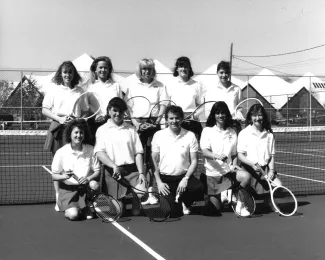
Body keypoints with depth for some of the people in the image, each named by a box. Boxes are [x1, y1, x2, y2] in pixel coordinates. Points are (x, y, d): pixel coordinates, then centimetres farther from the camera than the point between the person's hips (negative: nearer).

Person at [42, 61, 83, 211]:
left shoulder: (79, 91, 11)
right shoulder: (54, 89, 8)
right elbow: (44, 110, 5)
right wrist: (59, 118, -10)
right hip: (59, 128, -1)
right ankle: (58, 198, 8)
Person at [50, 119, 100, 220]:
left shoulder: (90, 150, -2)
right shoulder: (61, 152, -6)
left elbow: (97, 171, -1)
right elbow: (54, 176, -2)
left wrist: (89, 178, -22)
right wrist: (64, 176, -23)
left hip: (86, 187, 2)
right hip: (68, 189, -2)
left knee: (94, 185, -33)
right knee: (73, 215, -26)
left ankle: (86, 207, -1)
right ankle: (68, 209, 14)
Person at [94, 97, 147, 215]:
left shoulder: (131, 129, 12)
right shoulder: (102, 130, 6)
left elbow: (138, 152, 8)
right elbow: (99, 152, -6)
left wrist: (141, 173, -3)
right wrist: (114, 166, -20)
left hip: (131, 170, 2)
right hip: (112, 172, -2)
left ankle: (135, 205, 8)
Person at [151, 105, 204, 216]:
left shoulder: (190, 135, -1)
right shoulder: (158, 135, 0)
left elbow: (194, 161, 0)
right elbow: (154, 160, 3)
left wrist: (185, 179, -14)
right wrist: (158, 182, -7)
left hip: (184, 176, 1)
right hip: (165, 178, 0)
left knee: (199, 189, -31)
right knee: (173, 212, -17)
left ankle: (185, 202, 3)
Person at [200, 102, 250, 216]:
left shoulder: (232, 132, 7)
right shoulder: (207, 131, -4)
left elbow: (234, 154, 14)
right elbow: (204, 152, -15)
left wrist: (234, 165, -6)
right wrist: (217, 156, -35)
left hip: (228, 171, 3)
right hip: (212, 173, -3)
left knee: (246, 176, -28)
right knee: (214, 209, -3)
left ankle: (238, 202, -5)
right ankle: (210, 199, 34)